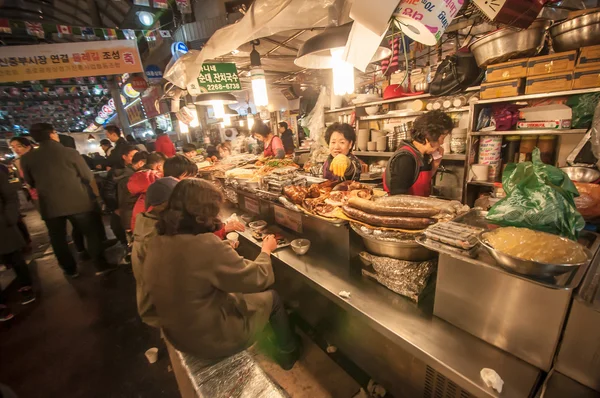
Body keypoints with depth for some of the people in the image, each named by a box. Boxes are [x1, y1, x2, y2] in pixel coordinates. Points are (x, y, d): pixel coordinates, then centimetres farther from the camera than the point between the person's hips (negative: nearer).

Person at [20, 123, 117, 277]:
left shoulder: (26, 158, 1)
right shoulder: (70, 152, -8)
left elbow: (30, 183, 15)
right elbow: (88, 177, -5)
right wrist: (97, 194, 9)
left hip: (50, 206, 3)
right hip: (77, 202, -3)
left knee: (58, 239, 16)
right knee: (92, 233, 8)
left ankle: (70, 270, 27)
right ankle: (101, 266, 9)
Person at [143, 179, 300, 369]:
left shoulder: (156, 244, -11)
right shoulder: (206, 246, -35)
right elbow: (259, 279, -23)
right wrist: (266, 250, -6)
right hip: (213, 341, -7)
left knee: (237, 292, 26)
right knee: (272, 297, 13)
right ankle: (287, 352, 38)